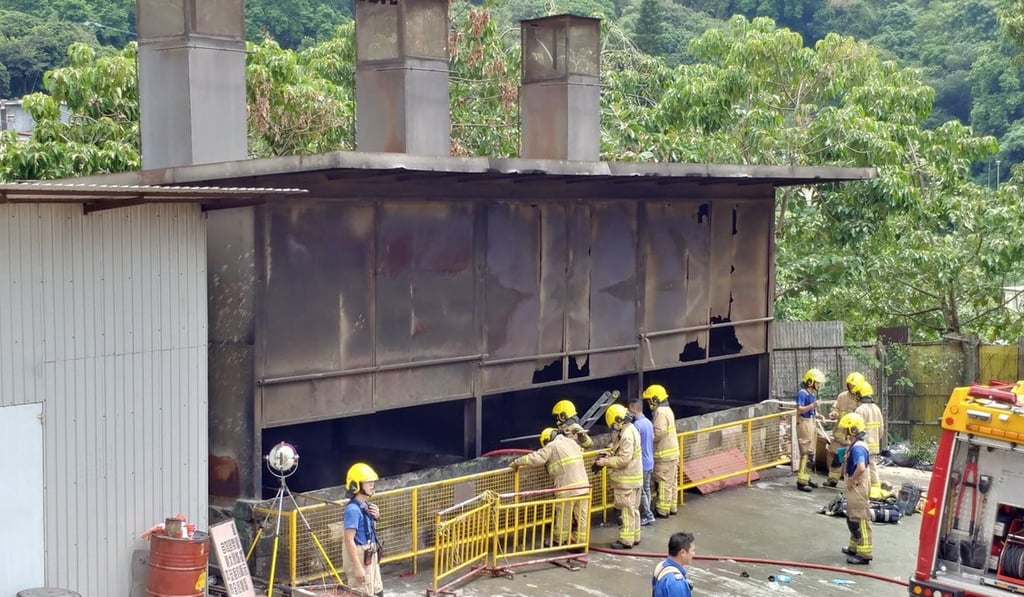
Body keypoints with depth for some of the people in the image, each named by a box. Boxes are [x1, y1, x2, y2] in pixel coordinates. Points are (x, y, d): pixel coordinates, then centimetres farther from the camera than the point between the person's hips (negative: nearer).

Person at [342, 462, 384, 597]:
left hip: (370, 555, 9)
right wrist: (358, 567, -26)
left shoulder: (365, 505, 5)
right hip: (358, 557, -9)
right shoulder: (353, 509, -21)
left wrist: (375, 517, 1)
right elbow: (349, 540, -25)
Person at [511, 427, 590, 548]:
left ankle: (558, 541, 26)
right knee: (582, 516, 10)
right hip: (583, 485, 6)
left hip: (567, 489, -6)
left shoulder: (552, 446, -5)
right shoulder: (572, 443, 16)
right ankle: (581, 542, 15)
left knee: (563, 517, 11)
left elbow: (536, 458, -14)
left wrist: (517, 462, -3)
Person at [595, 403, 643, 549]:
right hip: (632, 478, 10)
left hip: (627, 480, -10)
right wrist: (611, 454, 6)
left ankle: (626, 540, 2)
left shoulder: (627, 435, -23)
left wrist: (605, 462, -19)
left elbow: (624, 459, -26)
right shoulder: (630, 430, 9)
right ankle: (634, 536, 25)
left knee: (627, 509, -3)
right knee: (633, 508, 16)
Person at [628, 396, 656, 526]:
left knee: (641, 492, 3)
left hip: (641, 464, -9)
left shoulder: (636, 425, -22)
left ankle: (648, 516, 8)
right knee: (646, 489, 16)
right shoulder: (649, 422, 5)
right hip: (649, 462, 9)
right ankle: (646, 514, 23)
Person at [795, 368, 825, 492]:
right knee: (806, 453, -12)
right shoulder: (802, 393, -14)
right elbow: (799, 410, -22)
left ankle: (806, 478, 25)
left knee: (810, 453, 15)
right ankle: (801, 481, -10)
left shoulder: (813, 394, 13)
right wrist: (812, 405, -33)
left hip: (812, 424, 10)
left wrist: (818, 415, 7)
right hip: (804, 424, -10)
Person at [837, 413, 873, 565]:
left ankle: (864, 554, 2)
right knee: (852, 518, 22)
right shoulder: (855, 445, 9)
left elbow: (861, 468, -38)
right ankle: (854, 547, 35)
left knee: (860, 520, -3)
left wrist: (851, 480, -25)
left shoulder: (857, 448, -24)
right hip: (854, 488, 11)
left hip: (858, 488, -11)